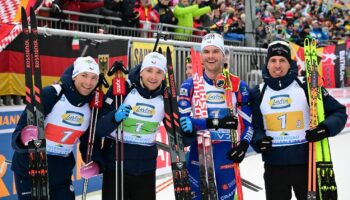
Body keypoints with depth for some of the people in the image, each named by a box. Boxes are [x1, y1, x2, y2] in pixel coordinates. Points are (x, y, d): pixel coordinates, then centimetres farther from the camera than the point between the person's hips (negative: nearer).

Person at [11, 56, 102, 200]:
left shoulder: (92, 106, -3)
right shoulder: (49, 94, -20)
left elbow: (89, 139, 9)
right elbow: (19, 134, -23)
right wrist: (24, 138, -45)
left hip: (61, 171, 5)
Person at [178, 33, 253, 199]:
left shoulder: (238, 85, 3)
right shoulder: (190, 85, 1)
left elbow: (249, 120, 5)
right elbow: (182, 120, -10)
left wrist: (244, 144, -14)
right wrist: (215, 123, -22)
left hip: (227, 157, 0)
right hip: (198, 157, 0)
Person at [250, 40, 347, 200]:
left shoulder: (306, 87, -5)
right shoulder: (258, 94, 4)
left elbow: (338, 112, -1)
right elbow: (253, 126, 8)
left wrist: (326, 128, -20)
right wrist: (258, 141, -13)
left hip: (307, 163, -2)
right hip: (274, 166, 2)